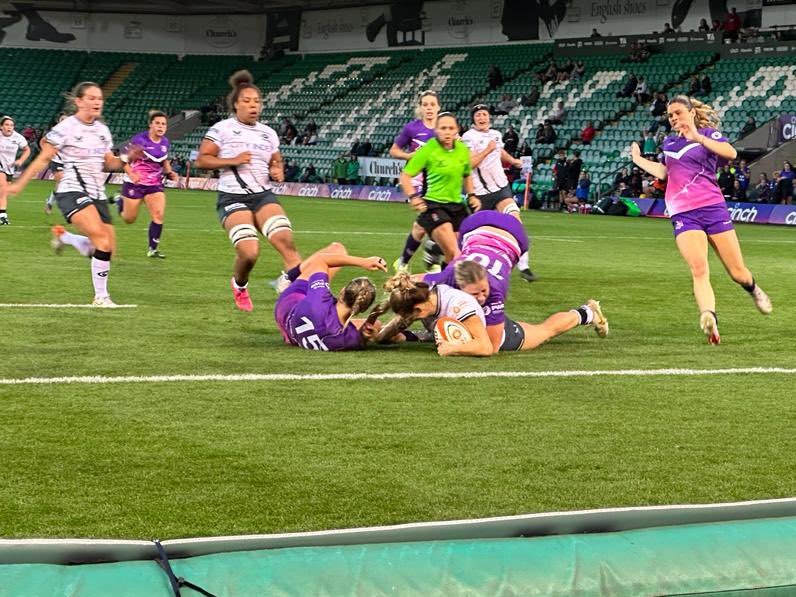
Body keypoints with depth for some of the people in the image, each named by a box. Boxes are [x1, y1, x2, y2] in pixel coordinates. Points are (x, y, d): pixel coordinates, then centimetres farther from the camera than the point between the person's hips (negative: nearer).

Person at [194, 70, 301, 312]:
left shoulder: (268, 133, 14)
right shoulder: (222, 129, 0)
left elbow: (276, 162, 25)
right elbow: (201, 160, -4)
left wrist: (278, 172, 1)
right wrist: (232, 160, -16)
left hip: (264, 195, 4)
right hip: (233, 198, -4)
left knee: (285, 239, -23)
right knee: (249, 252, -19)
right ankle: (239, 286, 13)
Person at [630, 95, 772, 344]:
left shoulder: (708, 134, 4)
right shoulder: (669, 143, 19)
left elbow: (731, 153, -17)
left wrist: (698, 138, -26)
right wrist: (638, 160, 36)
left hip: (712, 208, -2)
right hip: (683, 214, 2)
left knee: (737, 272, 4)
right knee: (699, 270, -22)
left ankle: (754, 290, 38)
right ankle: (709, 319, -36)